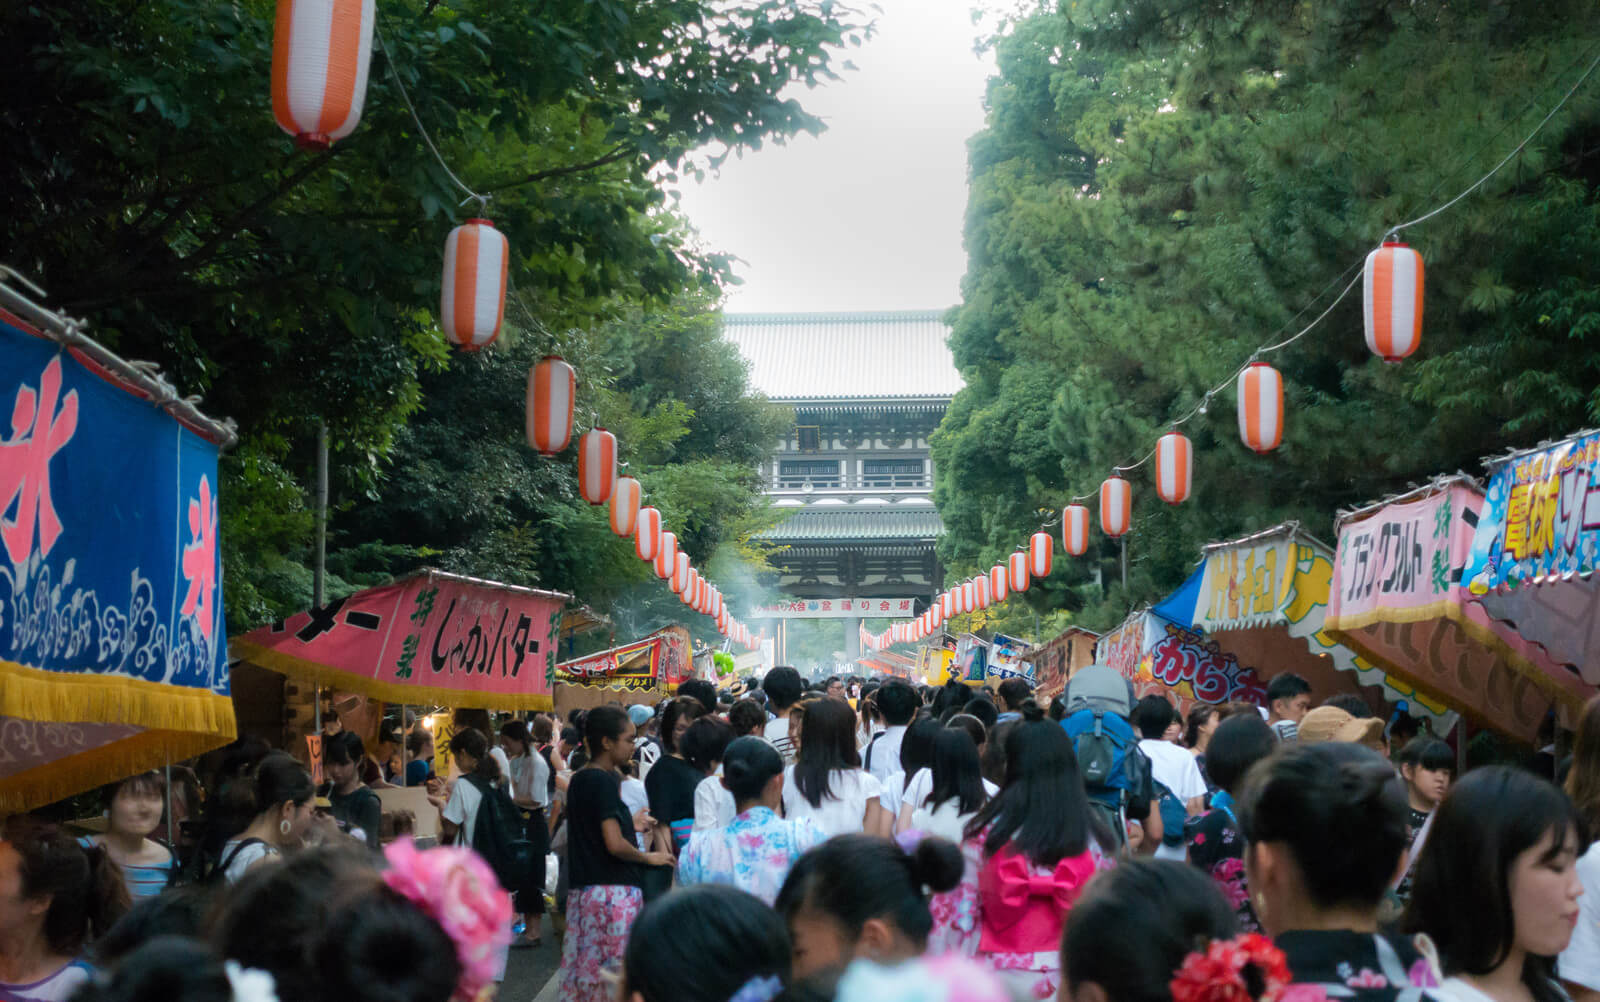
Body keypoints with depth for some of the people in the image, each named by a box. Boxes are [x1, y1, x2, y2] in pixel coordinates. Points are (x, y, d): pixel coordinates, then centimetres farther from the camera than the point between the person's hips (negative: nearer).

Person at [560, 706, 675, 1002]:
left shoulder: (578, 780, 14)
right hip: (613, 891, -9)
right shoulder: (603, 781, -14)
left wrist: (630, 822, 25)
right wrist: (648, 858, -6)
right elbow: (615, 844, -21)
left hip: (581, 890, 9)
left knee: (585, 970, 9)